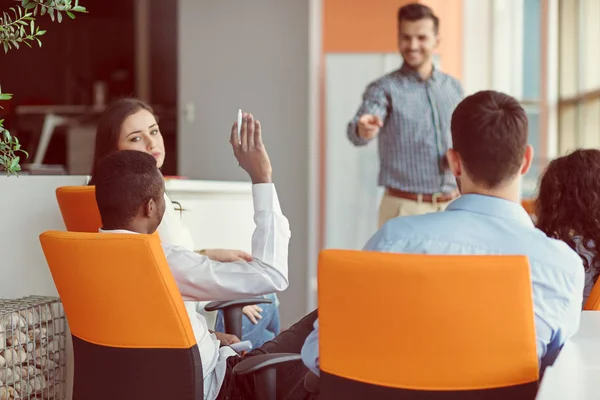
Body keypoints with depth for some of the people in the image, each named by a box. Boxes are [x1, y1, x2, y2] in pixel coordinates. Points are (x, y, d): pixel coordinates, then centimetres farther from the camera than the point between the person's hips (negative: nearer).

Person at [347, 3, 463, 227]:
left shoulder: (453, 87, 8)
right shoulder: (385, 89, -7)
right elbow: (357, 131, -26)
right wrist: (364, 130, -49)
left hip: (451, 207, 5)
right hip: (405, 209, -4)